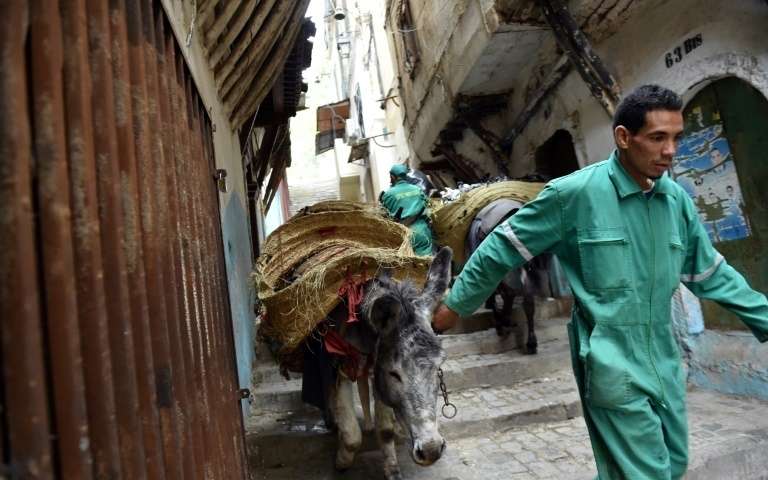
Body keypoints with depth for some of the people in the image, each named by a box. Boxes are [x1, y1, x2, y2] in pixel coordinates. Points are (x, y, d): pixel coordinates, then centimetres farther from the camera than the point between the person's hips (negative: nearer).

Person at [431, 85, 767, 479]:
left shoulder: (677, 200, 3)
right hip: (611, 366, -7)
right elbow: (502, 248, -9)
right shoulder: (575, 193, -15)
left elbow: (711, 275, 15)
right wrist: (454, 306, -4)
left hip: (664, 363, 7)